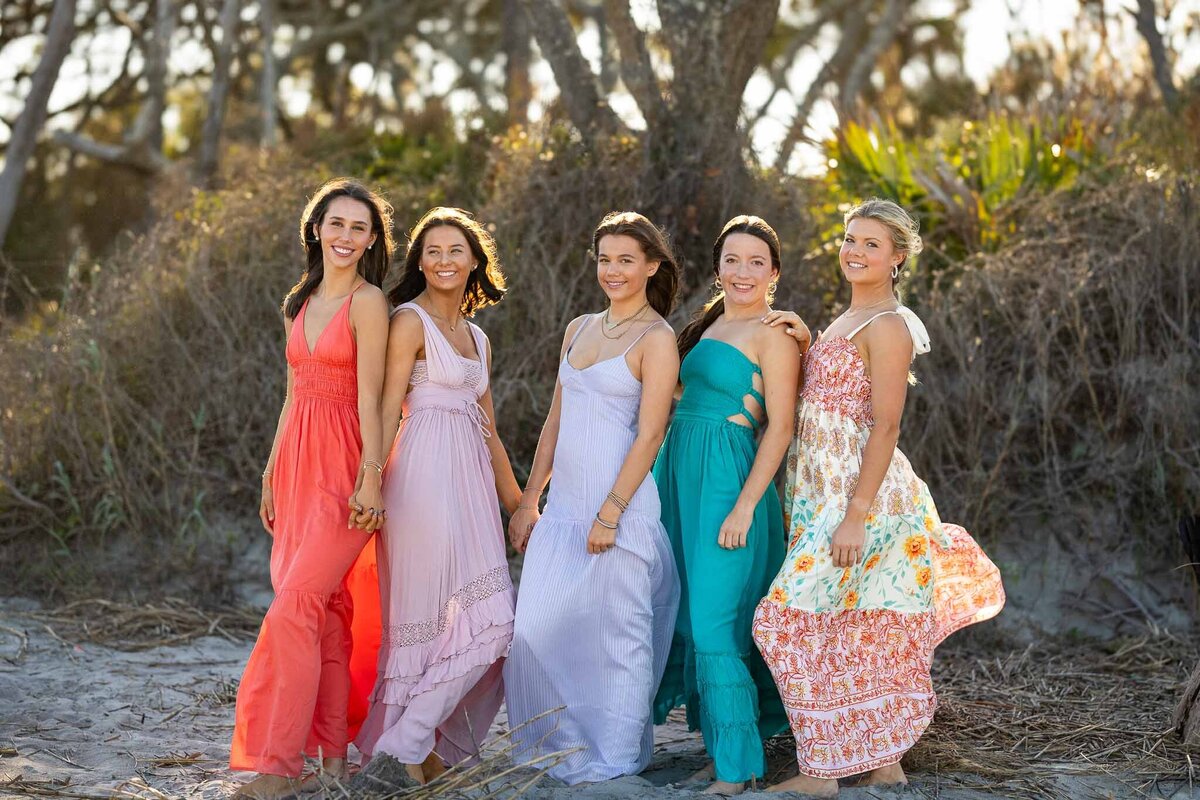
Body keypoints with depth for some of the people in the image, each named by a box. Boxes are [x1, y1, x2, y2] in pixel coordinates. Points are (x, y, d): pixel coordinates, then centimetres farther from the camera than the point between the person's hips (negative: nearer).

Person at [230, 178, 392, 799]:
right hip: (297, 461, 7)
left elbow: (369, 396, -12)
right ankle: (332, 750, 13)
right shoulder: (300, 304, 17)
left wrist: (371, 477, -18)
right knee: (325, 606, 8)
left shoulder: (367, 301, -5)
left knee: (296, 605, -14)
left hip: (343, 469, -7)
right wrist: (271, 475, 19)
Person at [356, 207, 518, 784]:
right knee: (474, 614, -10)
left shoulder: (477, 338, 20)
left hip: (470, 477, 8)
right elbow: (388, 411, -9)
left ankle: (430, 737, 11)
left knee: (481, 618, 4)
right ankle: (409, 736, -3)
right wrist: (373, 483, -18)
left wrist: (515, 500, 23)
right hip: (426, 473, -8)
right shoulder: (409, 321, -3)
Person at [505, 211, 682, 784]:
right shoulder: (579, 329, 14)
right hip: (564, 500, 7)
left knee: (612, 625, 0)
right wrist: (529, 500, 12)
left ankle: (612, 754, 12)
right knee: (540, 622, 7)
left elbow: (649, 436, -12)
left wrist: (610, 513, -17)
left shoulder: (656, 339, -7)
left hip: (619, 496, -7)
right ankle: (561, 735, 23)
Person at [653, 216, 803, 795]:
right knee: (689, 617, 11)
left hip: (727, 481, -8)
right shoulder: (711, 323, 15)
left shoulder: (773, 334, -9)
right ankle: (717, 750, 20)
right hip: (681, 476, 8)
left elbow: (780, 428, -13)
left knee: (715, 622, -9)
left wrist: (744, 507, -18)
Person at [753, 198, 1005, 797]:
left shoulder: (887, 326, -13)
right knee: (866, 628, 11)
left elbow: (886, 426, -18)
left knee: (793, 616, -10)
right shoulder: (846, 321, 16)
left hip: (858, 488, -9)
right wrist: (797, 335, 3)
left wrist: (854, 516, -22)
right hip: (821, 488, 9)